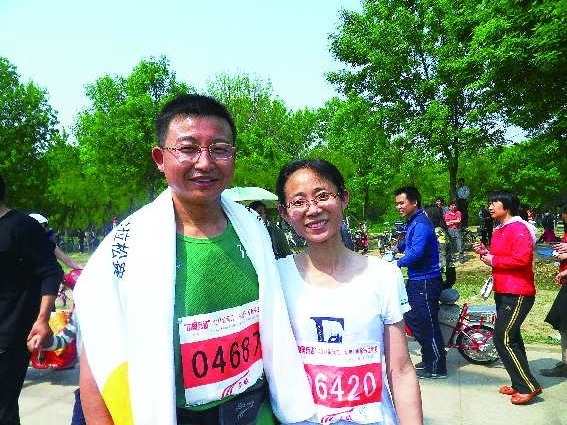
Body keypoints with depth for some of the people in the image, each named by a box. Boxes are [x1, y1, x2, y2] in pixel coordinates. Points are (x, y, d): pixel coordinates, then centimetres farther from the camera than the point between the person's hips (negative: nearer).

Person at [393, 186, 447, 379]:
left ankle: (437, 367, 13)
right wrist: (398, 247, 26)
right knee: (411, 319, 18)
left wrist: (397, 263, -17)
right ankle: (428, 360, 32)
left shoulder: (421, 224, -18)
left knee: (428, 325, -2)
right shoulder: (413, 222, 13)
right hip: (416, 280, 11)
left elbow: (417, 252, -29)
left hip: (426, 282, -11)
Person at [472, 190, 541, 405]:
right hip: (502, 291, 10)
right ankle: (520, 384, 26)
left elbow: (521, 259, -26)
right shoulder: (498, 230, 16)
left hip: (517, 294, -10)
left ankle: (529, 386, 2)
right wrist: (485, 252, 6)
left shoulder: (518, 228, -14)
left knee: (503, 339, -11)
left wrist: (493, 260, -17)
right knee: (511, 338, 15)